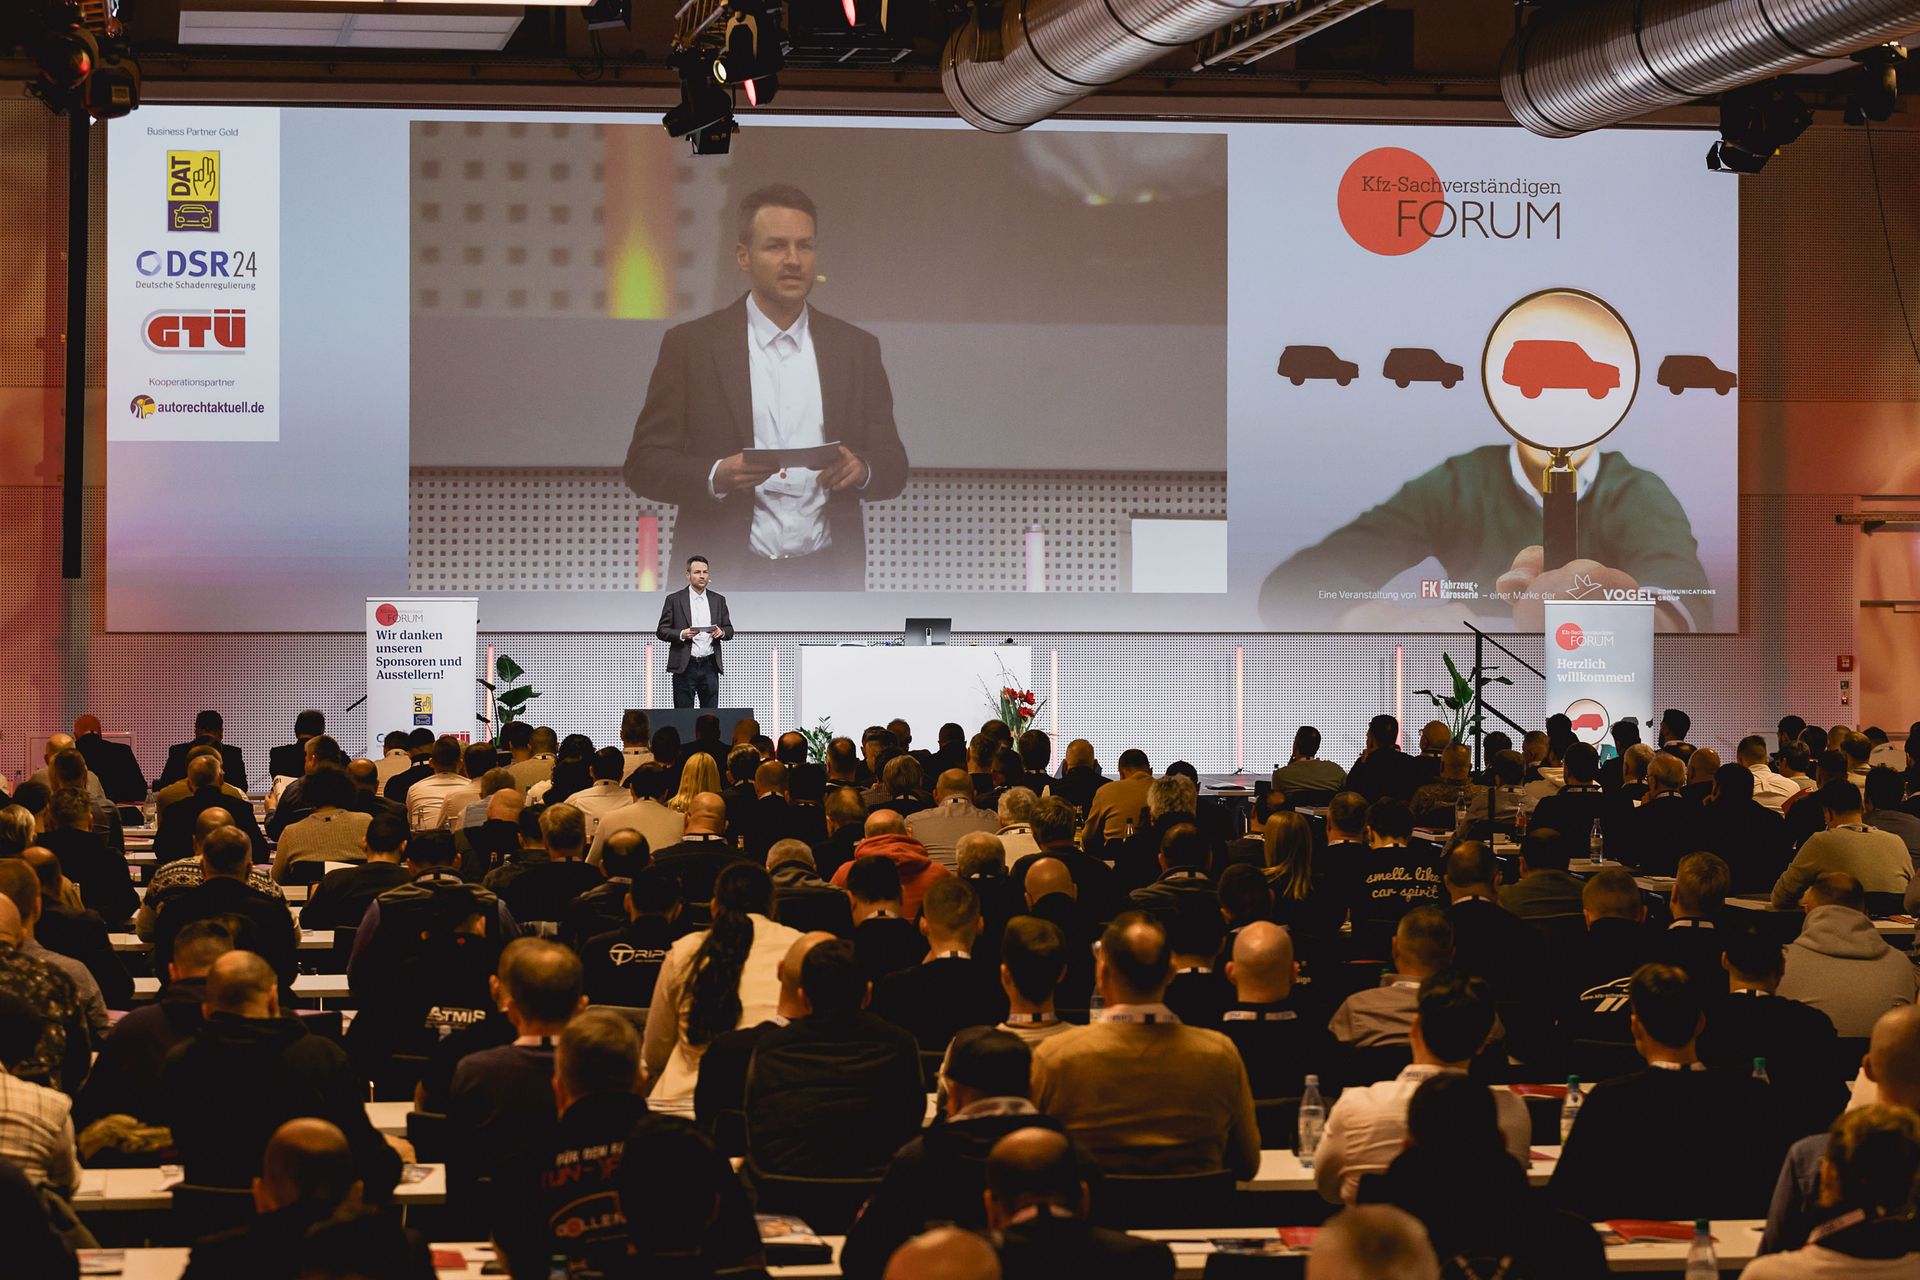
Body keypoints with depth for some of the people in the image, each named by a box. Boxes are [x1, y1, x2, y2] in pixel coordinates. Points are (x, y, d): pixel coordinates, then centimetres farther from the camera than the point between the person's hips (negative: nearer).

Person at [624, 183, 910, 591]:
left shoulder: (857, 350, 11)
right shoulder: (690, 345, 4)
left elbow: (893, 466, 12)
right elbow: (644, 464, 1)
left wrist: (861, 469, -12)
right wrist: (716, 477, -19)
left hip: (824, 579, 2)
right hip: (725, 583, -2)